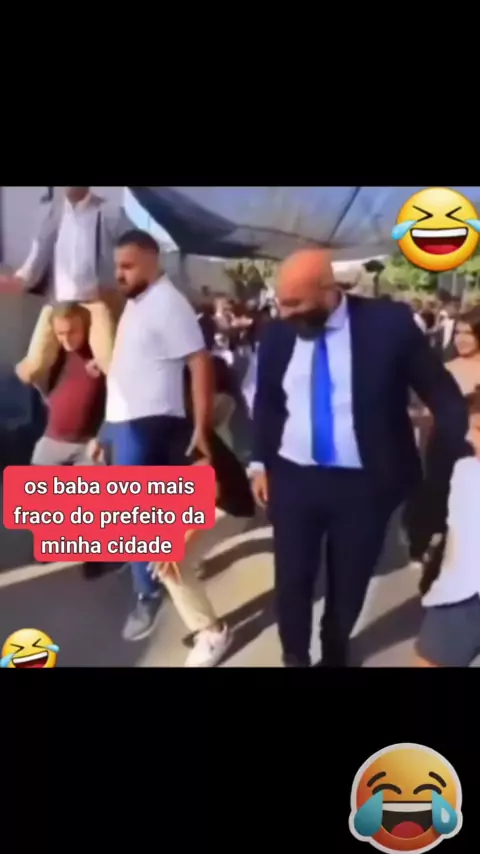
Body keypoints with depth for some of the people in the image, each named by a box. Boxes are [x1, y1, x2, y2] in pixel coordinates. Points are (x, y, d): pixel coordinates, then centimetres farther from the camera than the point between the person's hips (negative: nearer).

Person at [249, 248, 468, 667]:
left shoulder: (389, 322, -12)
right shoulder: (278, 333, -3)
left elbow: (440, 391, -3)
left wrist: (468, 453, -5)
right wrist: (260, 462, 10)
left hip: (364, 484, -1)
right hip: (292, 478, 2)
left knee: (349, 582, 16)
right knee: (292, 579, 11)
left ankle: (334, 653, 43)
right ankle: (295, 656, 38)